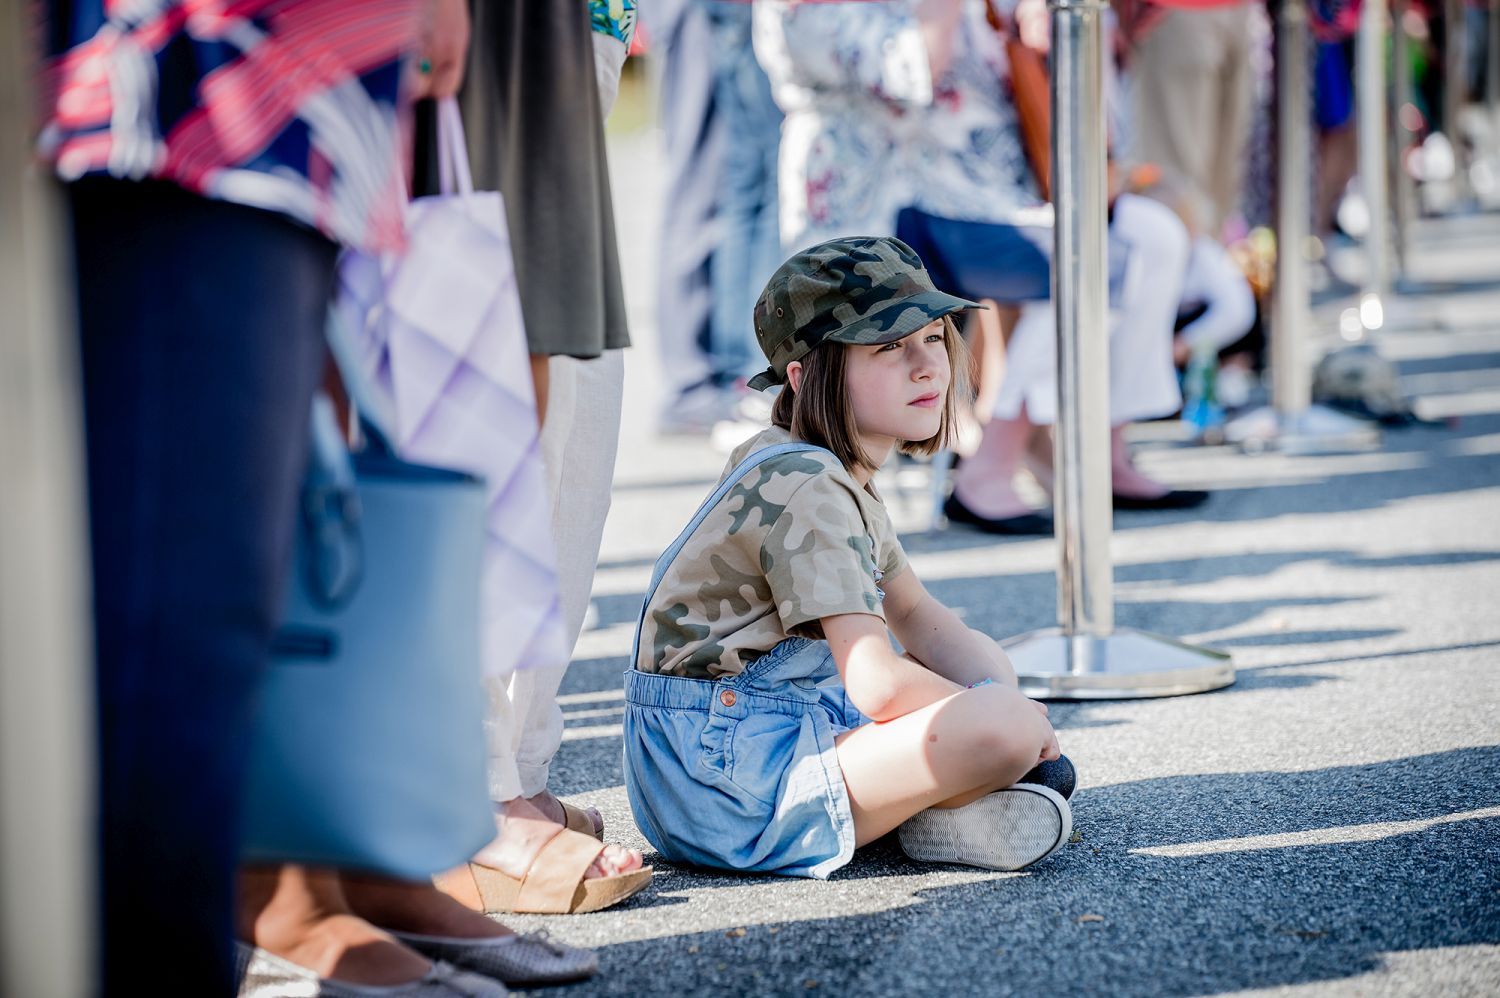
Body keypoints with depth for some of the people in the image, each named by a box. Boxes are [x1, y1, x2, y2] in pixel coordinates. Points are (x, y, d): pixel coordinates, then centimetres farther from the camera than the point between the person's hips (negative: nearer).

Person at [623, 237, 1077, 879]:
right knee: (1005, 728, -28)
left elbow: (918, 619, 21)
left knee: (988, 666, 21)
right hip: (726, 786, -11)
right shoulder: (806, 490, -19)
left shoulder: (837, 474, 13)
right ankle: (928, 821, -2)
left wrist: (998, 691, 2)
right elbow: (878, 682, -26)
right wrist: (1008, 714, -11)